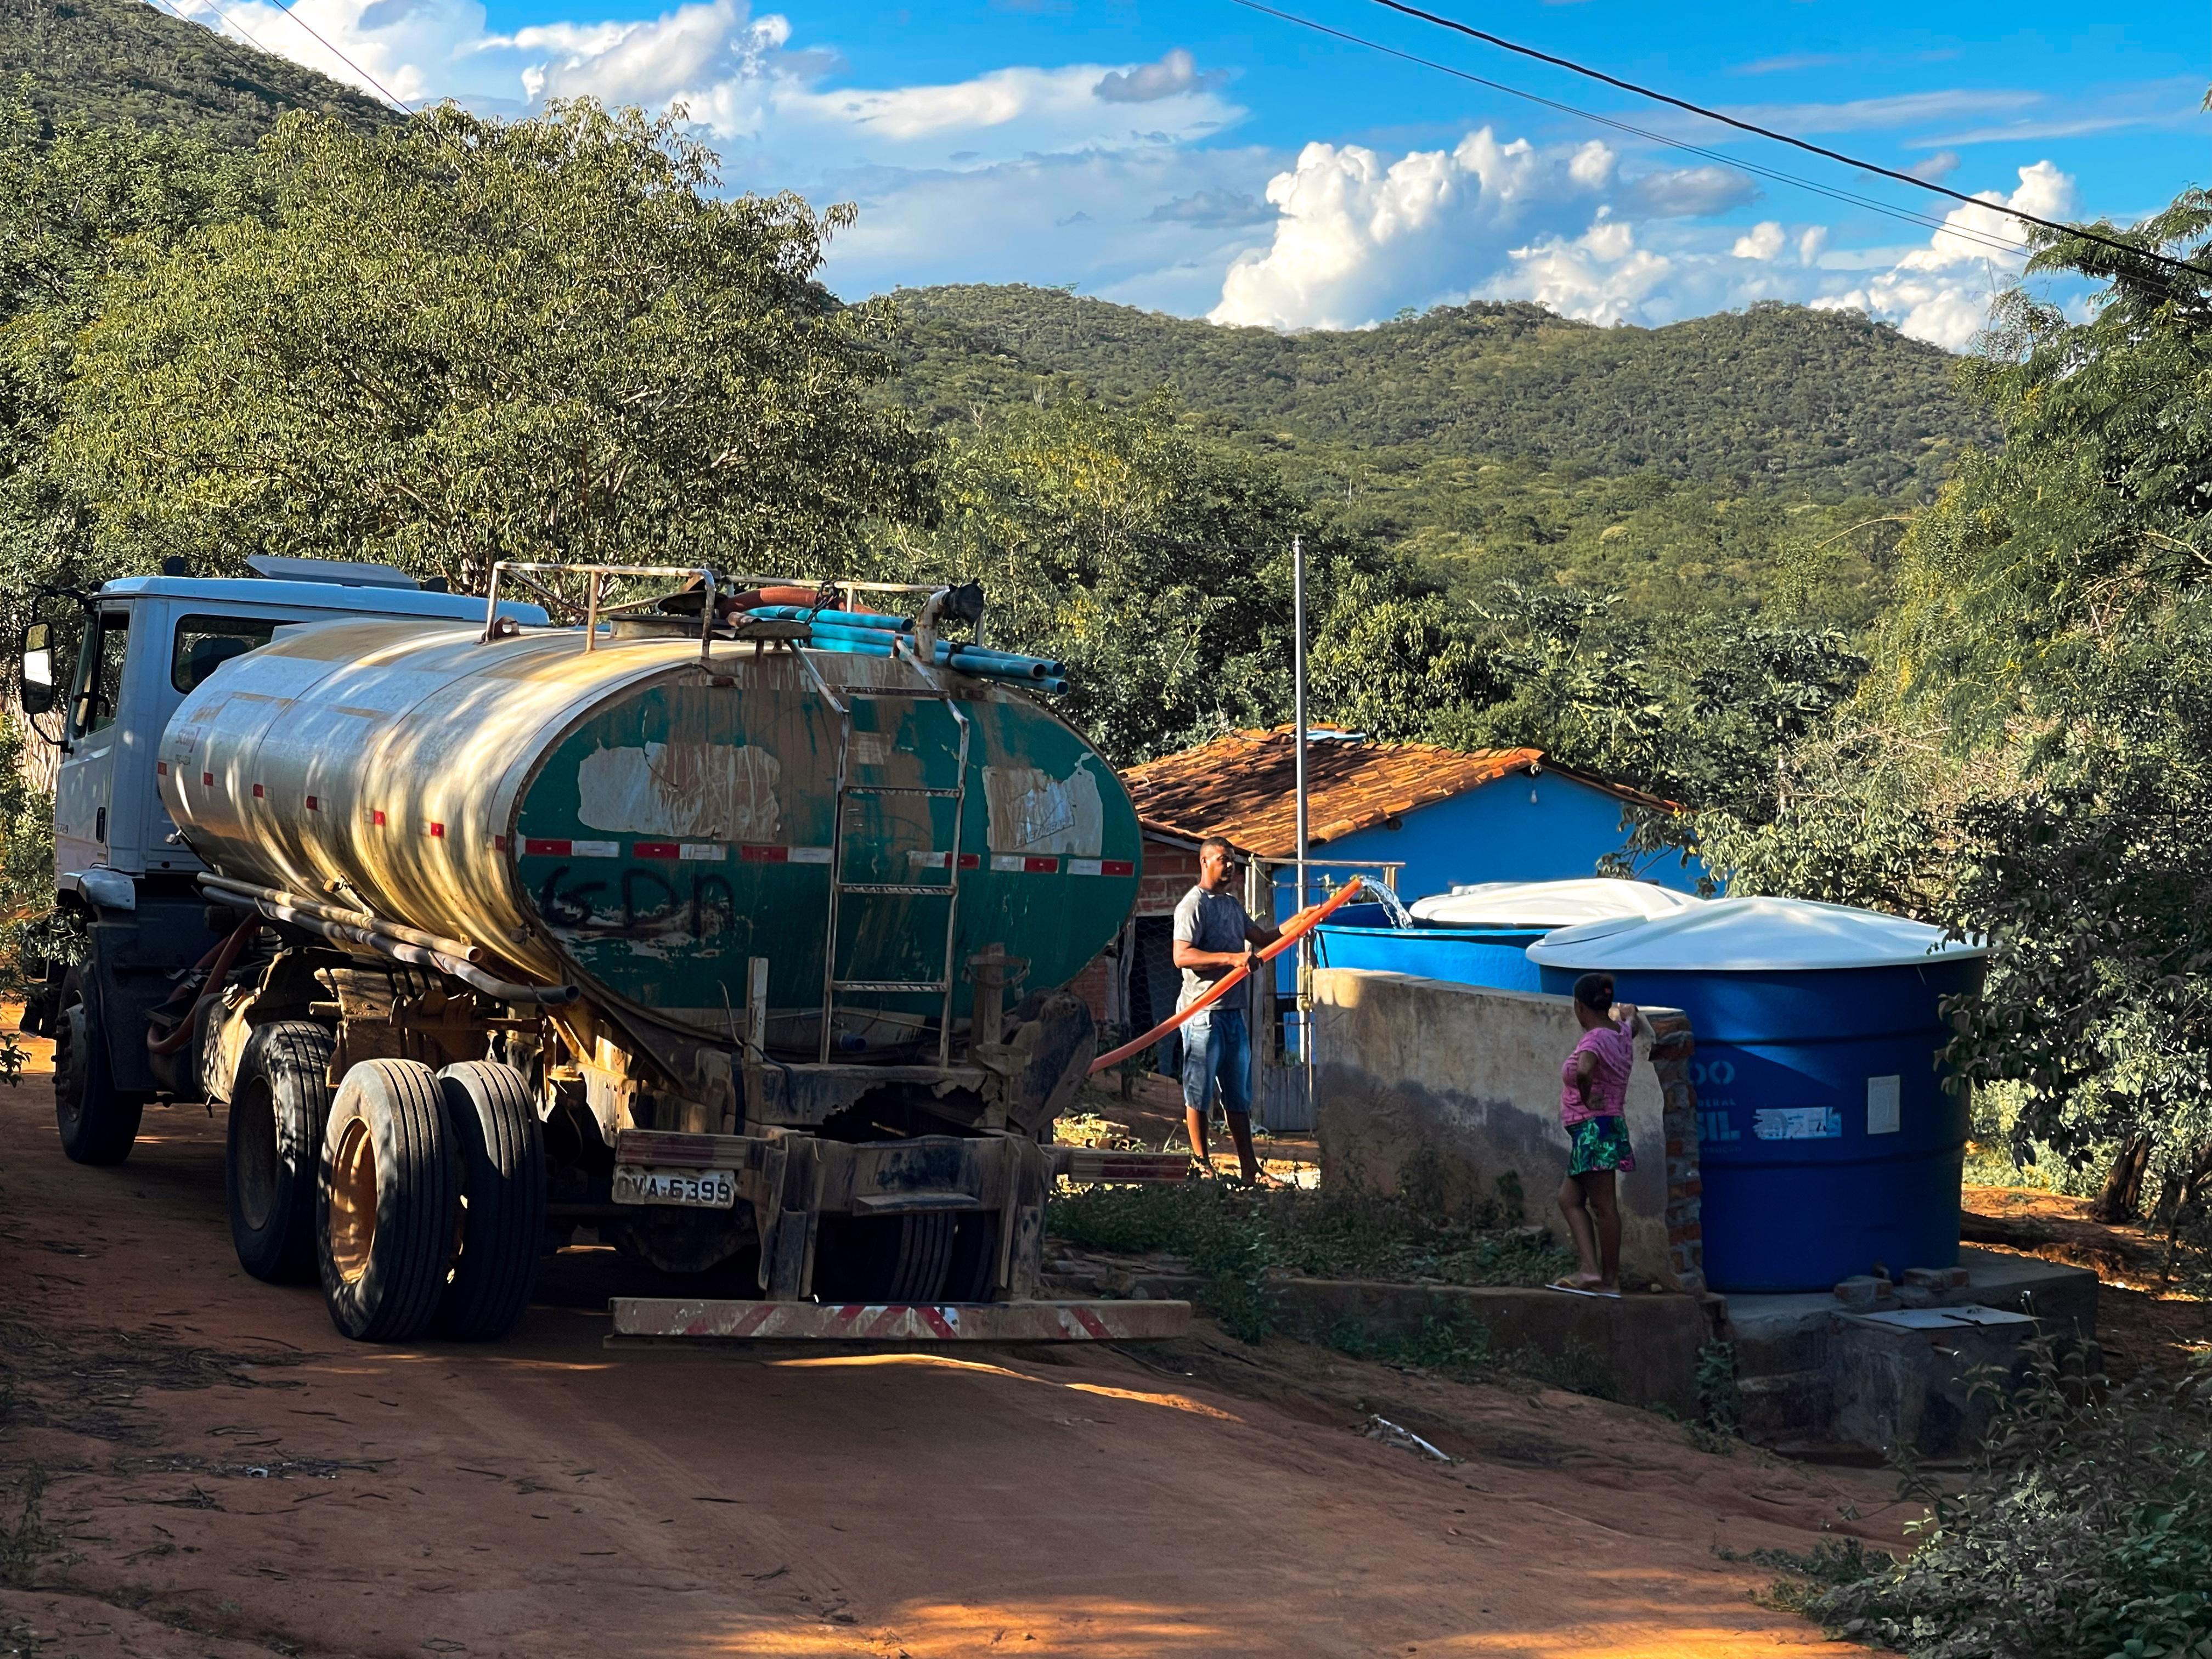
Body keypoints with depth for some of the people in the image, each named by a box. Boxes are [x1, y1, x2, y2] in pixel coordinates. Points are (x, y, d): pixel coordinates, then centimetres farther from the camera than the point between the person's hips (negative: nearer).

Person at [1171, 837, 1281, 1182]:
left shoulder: (1233, 904, 18)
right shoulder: (1193, 905, -9)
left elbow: (1261, 937, 29)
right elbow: (1182, 956, -20)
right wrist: (1231, 959, -27)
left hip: (1233, 1011, 9)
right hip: (1203, 1012, -9)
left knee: (1239, 1095, 10)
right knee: (1199, 1092, -1)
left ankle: (1249, 1167, 12)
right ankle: (1202, 1165, 4)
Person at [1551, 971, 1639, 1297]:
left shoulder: (1594, 1039, -17)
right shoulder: (1621, 1034, 11)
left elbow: (1584, 1070, -38)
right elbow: (1630, 1017, 36)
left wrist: (1587, 1098, -22)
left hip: (1593, 1127, -10)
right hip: (1613, 1125, 10)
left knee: (1604, 1206, -5)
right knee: (1569, 1199, 12)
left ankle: (1610, 1280, -2)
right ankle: (1590, 1270, 4)